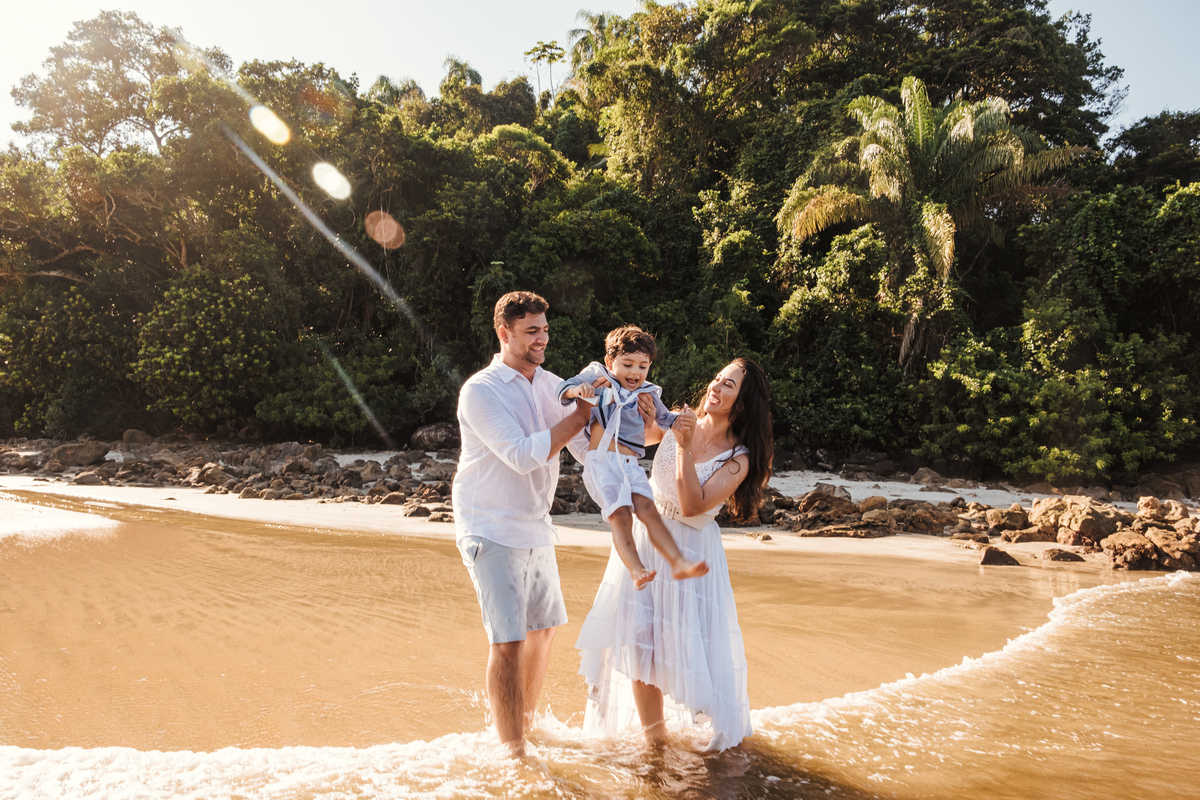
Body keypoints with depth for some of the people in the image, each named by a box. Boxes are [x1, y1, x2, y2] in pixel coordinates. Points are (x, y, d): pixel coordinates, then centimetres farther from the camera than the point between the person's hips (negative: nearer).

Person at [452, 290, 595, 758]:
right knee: (508, 642, -10)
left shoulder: (552, 386, 5)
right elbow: (524, 456, -25)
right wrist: (582, 414, -22)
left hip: (536, 528, 8)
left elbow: (590, 452, 4)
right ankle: (513, 752, 2)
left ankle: (527, 722, 38)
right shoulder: (481, 391, -16)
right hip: (491, 530, -7)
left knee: (543, 628, 17)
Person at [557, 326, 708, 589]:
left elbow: (663, 418, 36)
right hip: (601, 460, -4)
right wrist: (578, 389, -20)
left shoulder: (646, 393, 20)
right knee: (620, 514, -19)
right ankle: (636, 570, -28)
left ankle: (678, 562, -16)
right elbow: (563, 389, 3)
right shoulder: (597, 375, 8)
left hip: (631, 464, 4)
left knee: (648, 509, -11)